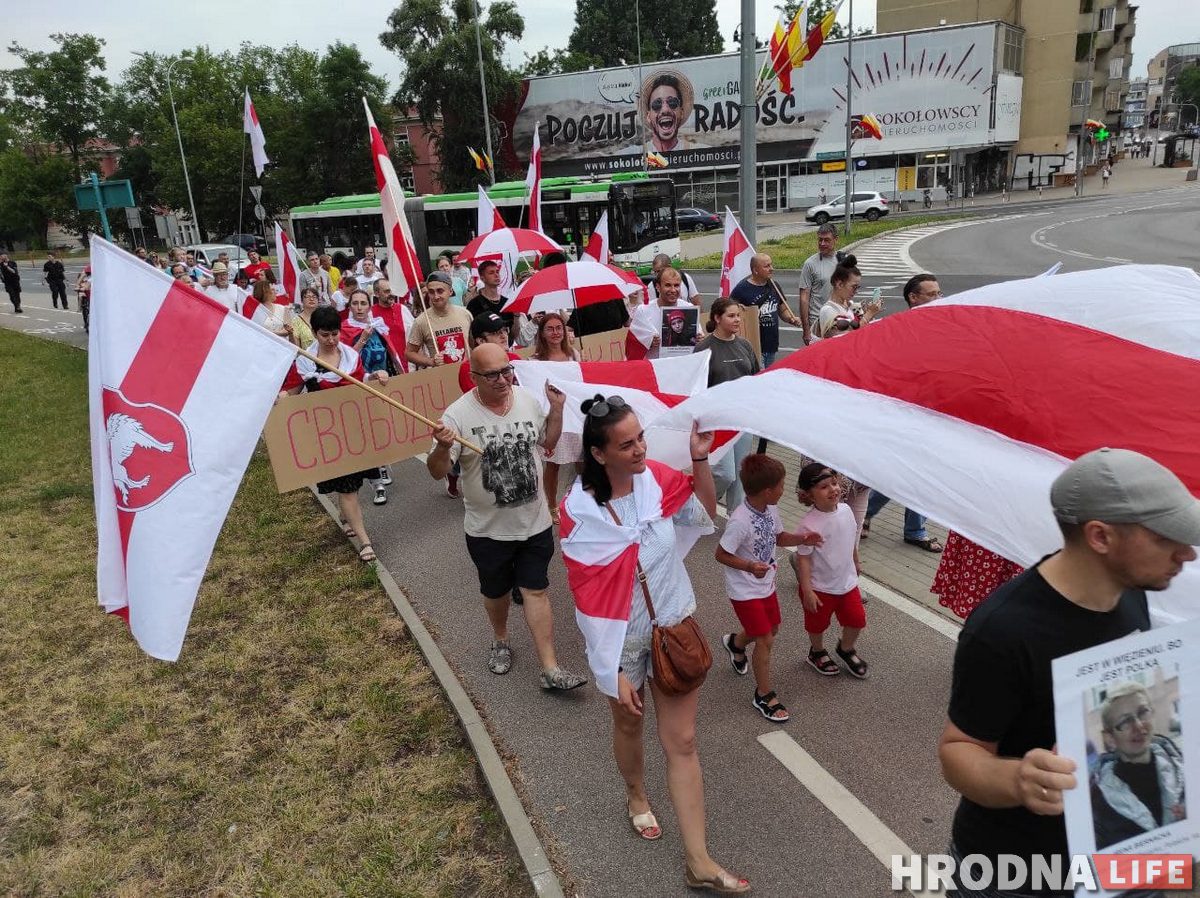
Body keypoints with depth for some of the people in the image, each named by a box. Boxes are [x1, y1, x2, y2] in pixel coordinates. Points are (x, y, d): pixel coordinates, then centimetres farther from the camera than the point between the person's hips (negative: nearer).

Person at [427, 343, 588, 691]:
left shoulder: (529, 399, -5)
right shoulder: (458, 415, -18)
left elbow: (547, 442, 12)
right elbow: (437, 472, -18)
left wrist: (556, 408, -3)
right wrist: (443, 447, -38)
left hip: (535, 522, 2)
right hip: (488, 528, -2)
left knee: (535, 590, 6)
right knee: (496, 592, 20)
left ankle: (550, 669, 13)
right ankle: (500, 640, 48)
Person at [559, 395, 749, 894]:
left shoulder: (659, 479, -13)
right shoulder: (579, 512, -22)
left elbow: (705, 513, 7)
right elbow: (589, 600, -17)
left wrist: (700, 459, -10)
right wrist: (614, 671, -14)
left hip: (674, 628, 2)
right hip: (621, 641, -2)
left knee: (682, 742, 9)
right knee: (629, 726, 24)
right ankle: (636, 797, 56)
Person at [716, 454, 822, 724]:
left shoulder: (771, 509, -7)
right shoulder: (740, 520, -31)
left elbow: (778, 537, 10)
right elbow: (721, 554, -22)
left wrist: (801, 539, -8)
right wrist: (750, 566, -35)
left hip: (766, 584, 8)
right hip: (745, 590, -8)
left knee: (772, 629, 24)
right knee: (765, 640, -3)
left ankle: (735, 642, 55)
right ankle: (764, 695, 17)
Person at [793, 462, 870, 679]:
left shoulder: (846, 510, -8)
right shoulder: (809, 524, -28)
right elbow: (803, 558, -21)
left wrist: (856, 564, 22)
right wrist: (807, 590, -19)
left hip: (847, 581, 5)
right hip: (820, 587, -5)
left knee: (857, 620, 14)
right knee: (818, 624, 16)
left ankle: (845, 649, 44)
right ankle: (817, 653, 46)